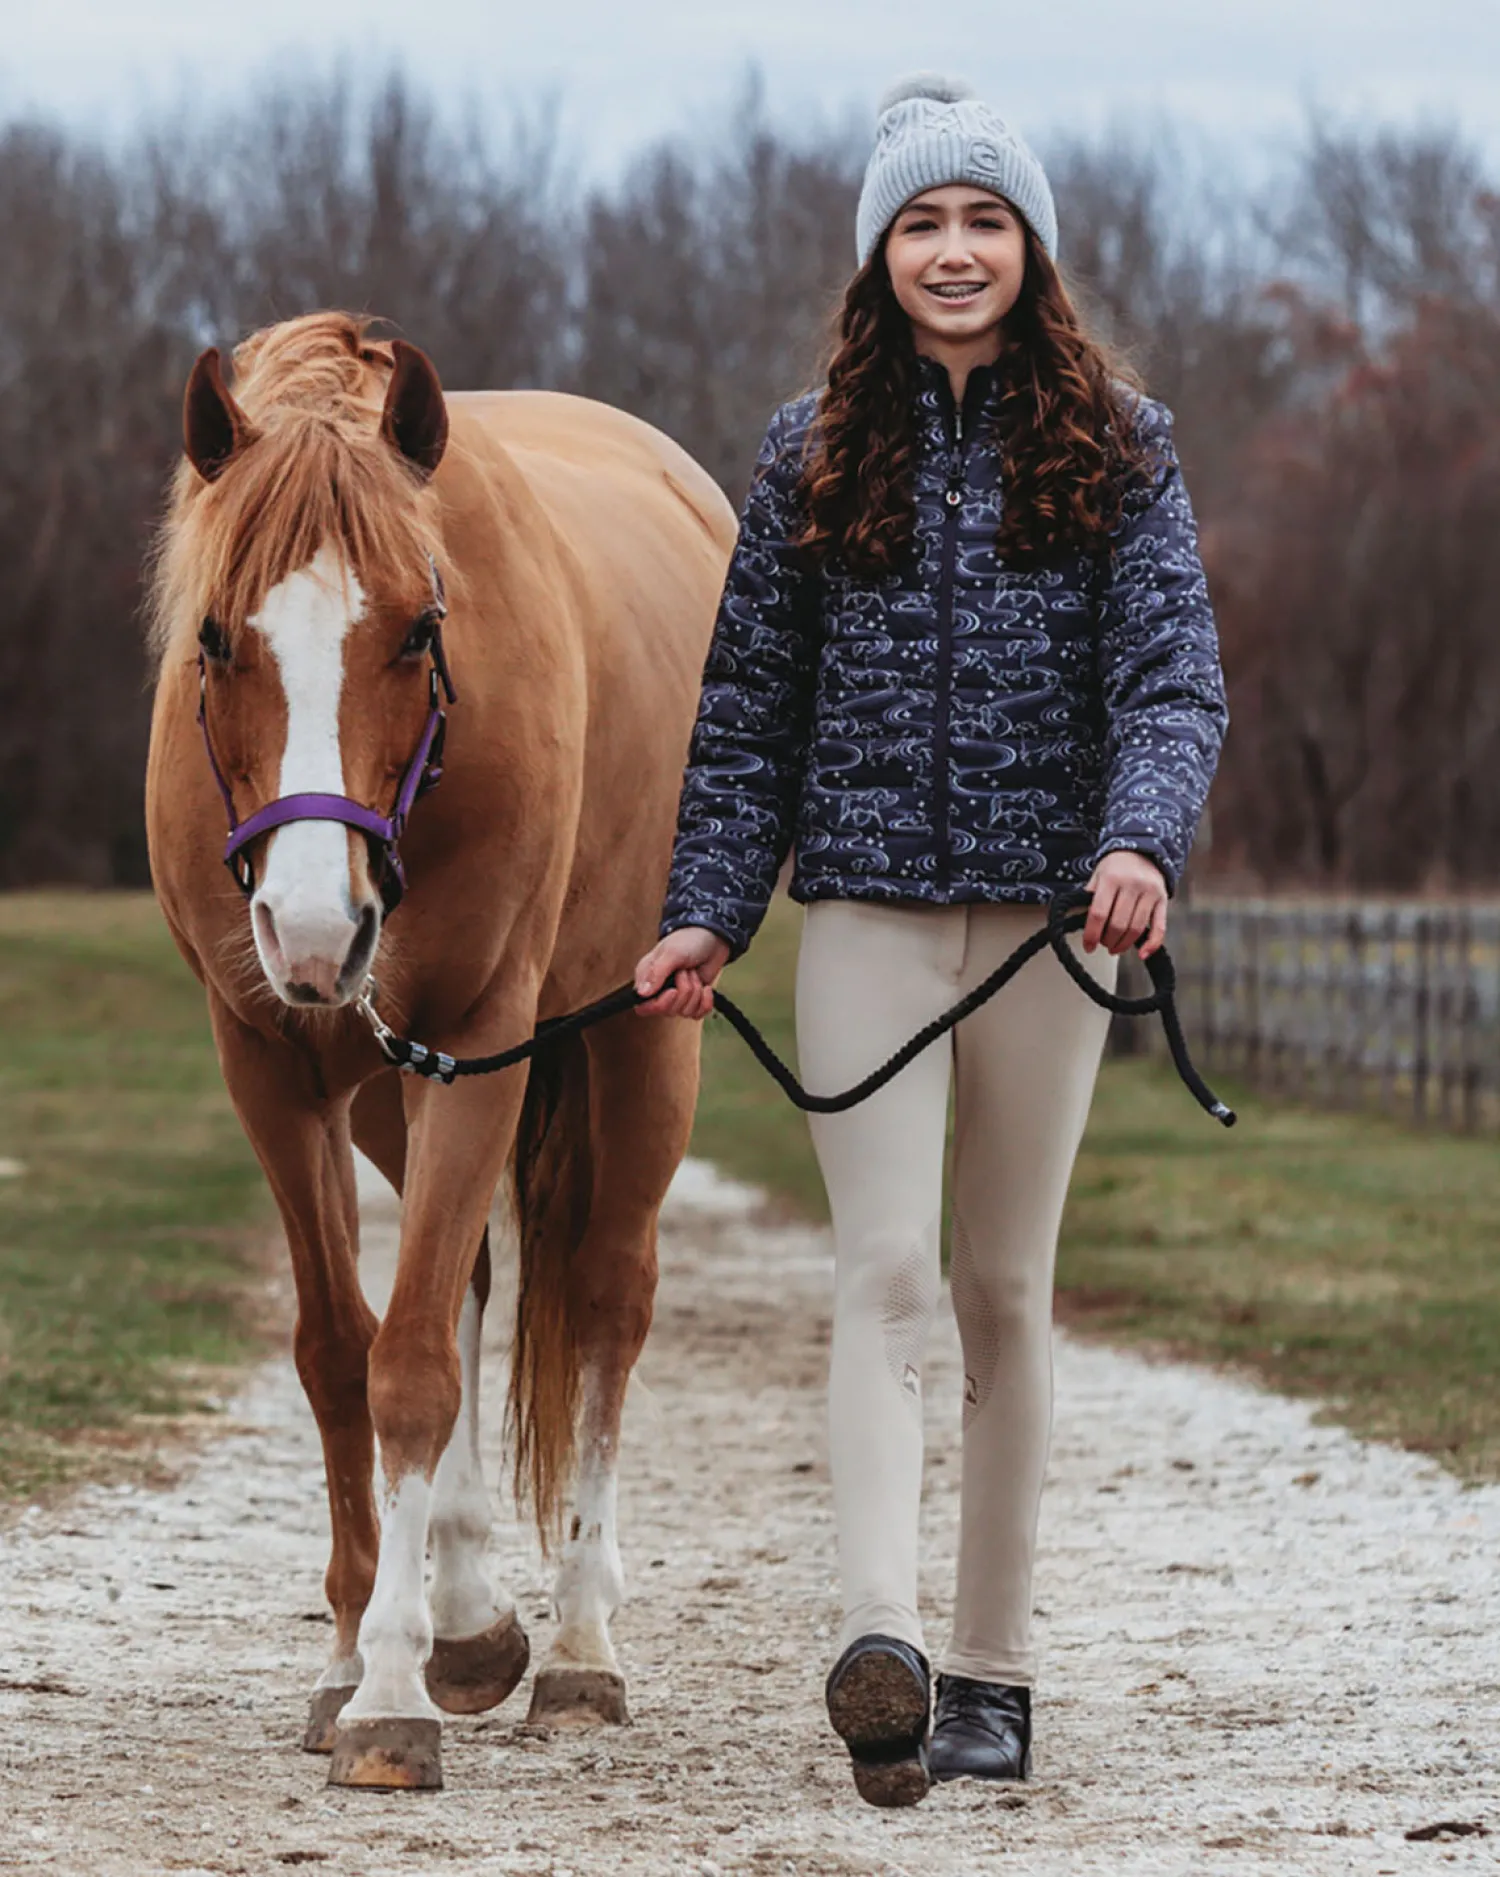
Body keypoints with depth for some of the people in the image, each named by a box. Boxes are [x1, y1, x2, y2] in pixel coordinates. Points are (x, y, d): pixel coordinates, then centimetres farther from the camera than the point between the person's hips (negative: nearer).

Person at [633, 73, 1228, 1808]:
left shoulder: (1116, 447, 4)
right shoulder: (812, 456, 7)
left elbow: (1173, 674, -5)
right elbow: (748, 707, 9)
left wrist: (1143, 841, -23)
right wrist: (704, 912, 2)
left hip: (1046, 913, 0)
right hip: (866, 903, 0)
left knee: (1005, 1291, 8)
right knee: (886, 1274, -13)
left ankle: (992, 1669, 15)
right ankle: (880, 1636, -27)